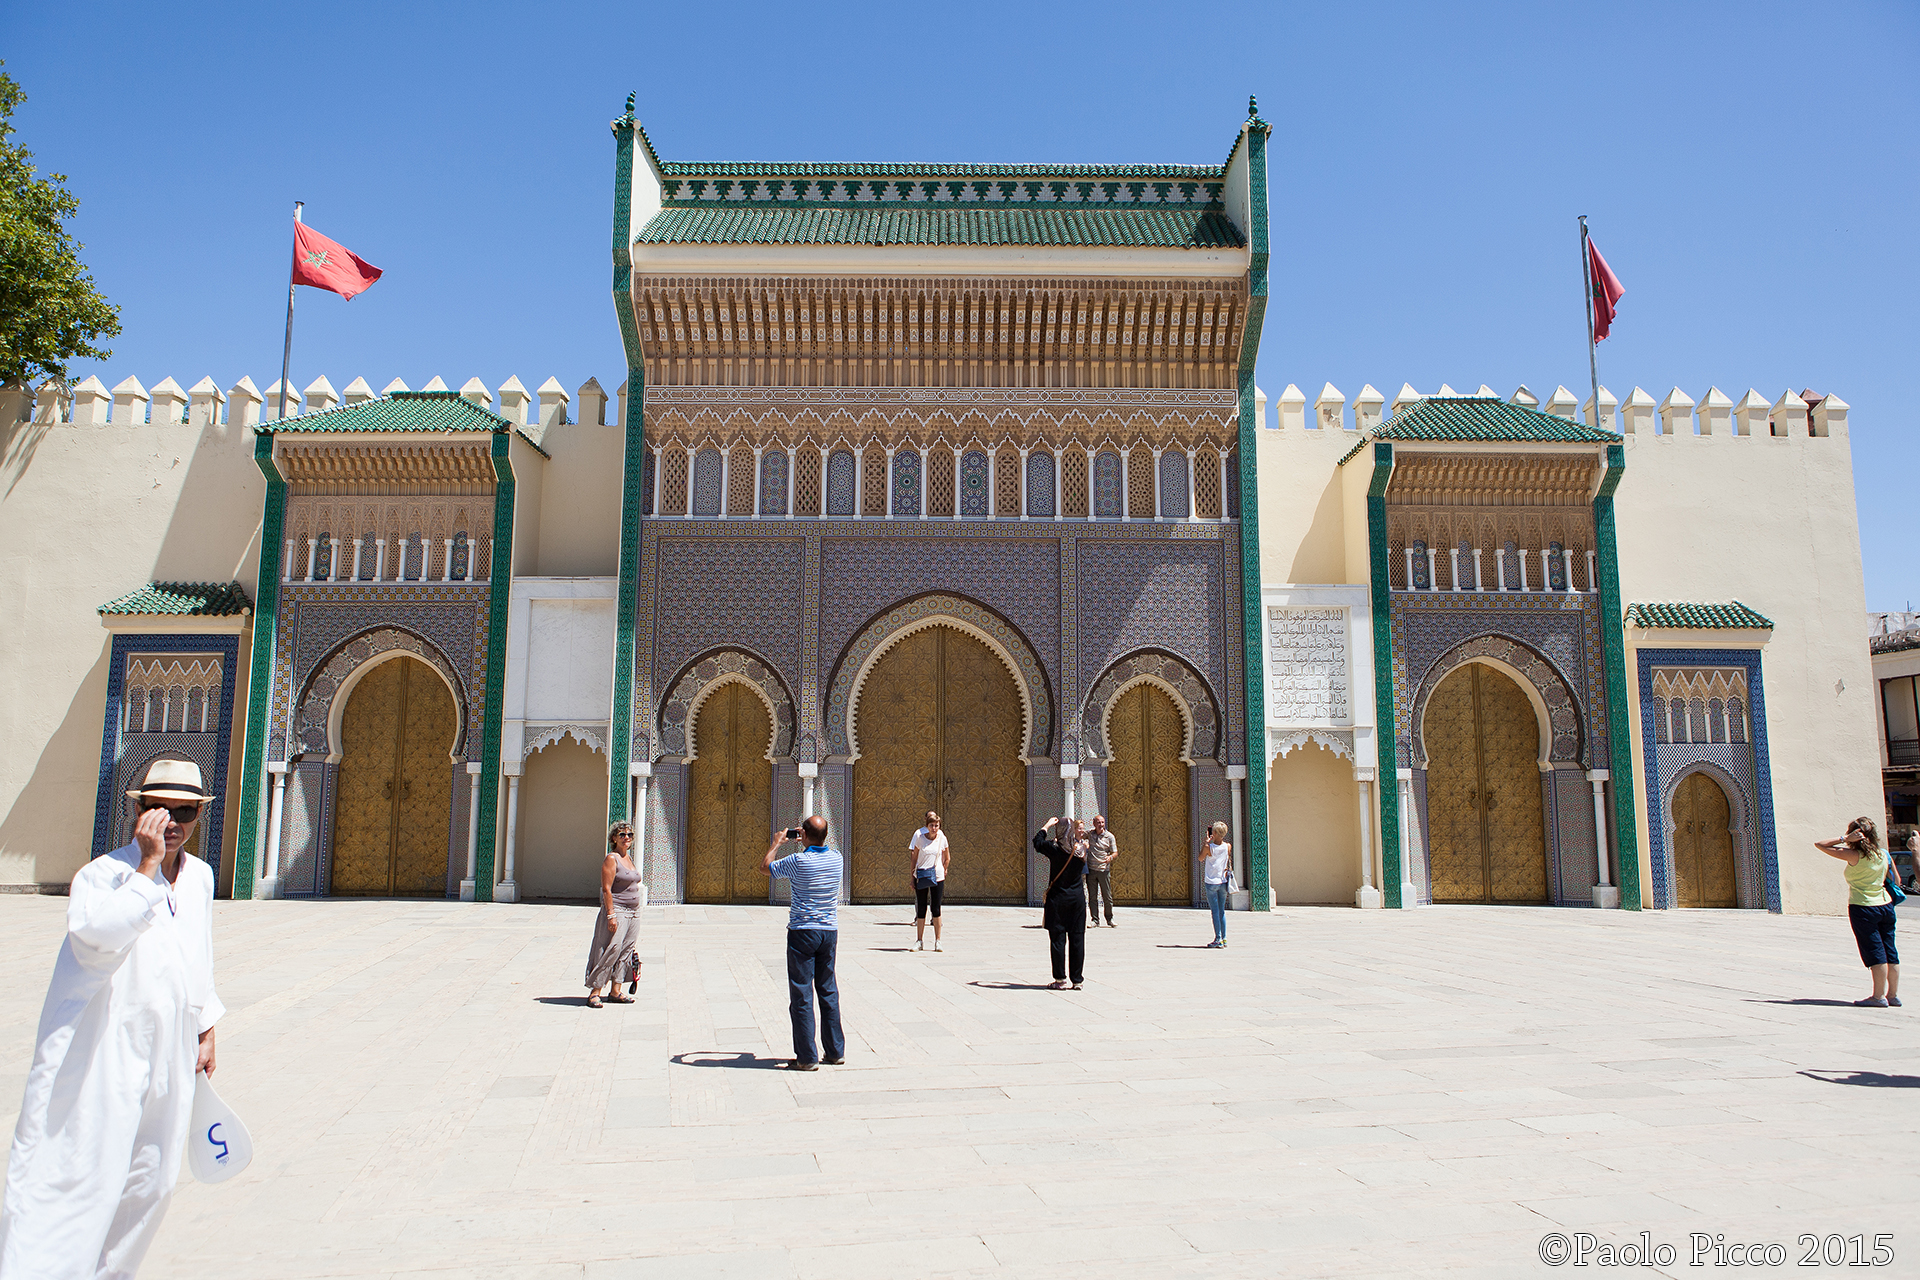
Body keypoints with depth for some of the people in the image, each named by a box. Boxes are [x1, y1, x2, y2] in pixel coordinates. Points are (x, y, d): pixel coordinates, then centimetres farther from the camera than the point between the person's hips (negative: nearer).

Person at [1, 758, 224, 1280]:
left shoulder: (200, 877, 10)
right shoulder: (104, 873, -11)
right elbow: (96, 934, -32)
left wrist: (206, 1029, 24)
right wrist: (148, 865, -29)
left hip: (168, 1054, 7)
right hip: (97, 1054, -6)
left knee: (150, 1182, 13)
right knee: (70, 1173, -8)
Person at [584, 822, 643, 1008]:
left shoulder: (629, 858, 14)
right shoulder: (611, 859, -10)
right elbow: (606, 889, -15)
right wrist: (610, 915, -21)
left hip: (633, 913, 8)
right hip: (616, 911, -8)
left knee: (625, 951, 8)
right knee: (610, 951, -9)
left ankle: (615, 991, 13)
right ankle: (594, 992, -2)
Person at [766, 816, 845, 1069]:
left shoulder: (799, 861, -15)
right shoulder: (836, 858, 0)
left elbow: (767, 868, 3)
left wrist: (776, 843, 17)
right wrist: (809, 839, 33)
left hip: (802, 932, -5)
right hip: (830, 931, 5)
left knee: (801, 994, 0)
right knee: (829, 991, 14)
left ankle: (807, 1058, 1)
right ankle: (835, 1052, 19)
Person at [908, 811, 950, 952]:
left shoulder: (942, 838, -2)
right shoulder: (919, 837, -5)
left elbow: (947, 858, 13)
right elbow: (914, 857, 3)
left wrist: (943, 871, 9)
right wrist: (913, 877, 2)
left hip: (937, 876, 0)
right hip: (921, 876, 0)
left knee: (936, 908, -1)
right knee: (921, 909, 2)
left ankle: (937, 941, 8)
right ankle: (919, 941, 10)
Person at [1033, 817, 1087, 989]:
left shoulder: (1055, 849, -12)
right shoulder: (1081, 851, -3)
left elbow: (1037, 841, 5)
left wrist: (1048, 824, 17)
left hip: (1058, 898, -3)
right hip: (1078, 897, 3)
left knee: (1058, 938, 4)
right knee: (1077, 939, 6)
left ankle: (1060, 979, 6)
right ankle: (1077, 979, 11)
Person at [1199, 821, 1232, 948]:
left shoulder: (1208, 847, -13)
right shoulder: (1228, 847, -3)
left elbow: (1200, 858, 6)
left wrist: (1206, 842, 5)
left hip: (1211, 883, -4)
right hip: (1223, 882, 4)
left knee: (1215, 911, -1)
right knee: (1222, 911, 13)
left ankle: (1218, 939, -3)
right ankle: (1224, 938, 14)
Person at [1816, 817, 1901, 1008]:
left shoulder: (1854, 856, -15)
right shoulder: (1884, 855, 3)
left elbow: (1819, 844, -13)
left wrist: (1844, 840, -12)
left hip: (1863, 908, -6)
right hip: (1885, 906, 6)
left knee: (1874, 951, -2)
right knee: (1890, 951, 11)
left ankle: (1879, 996, 2)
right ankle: (1893, 994, 18)